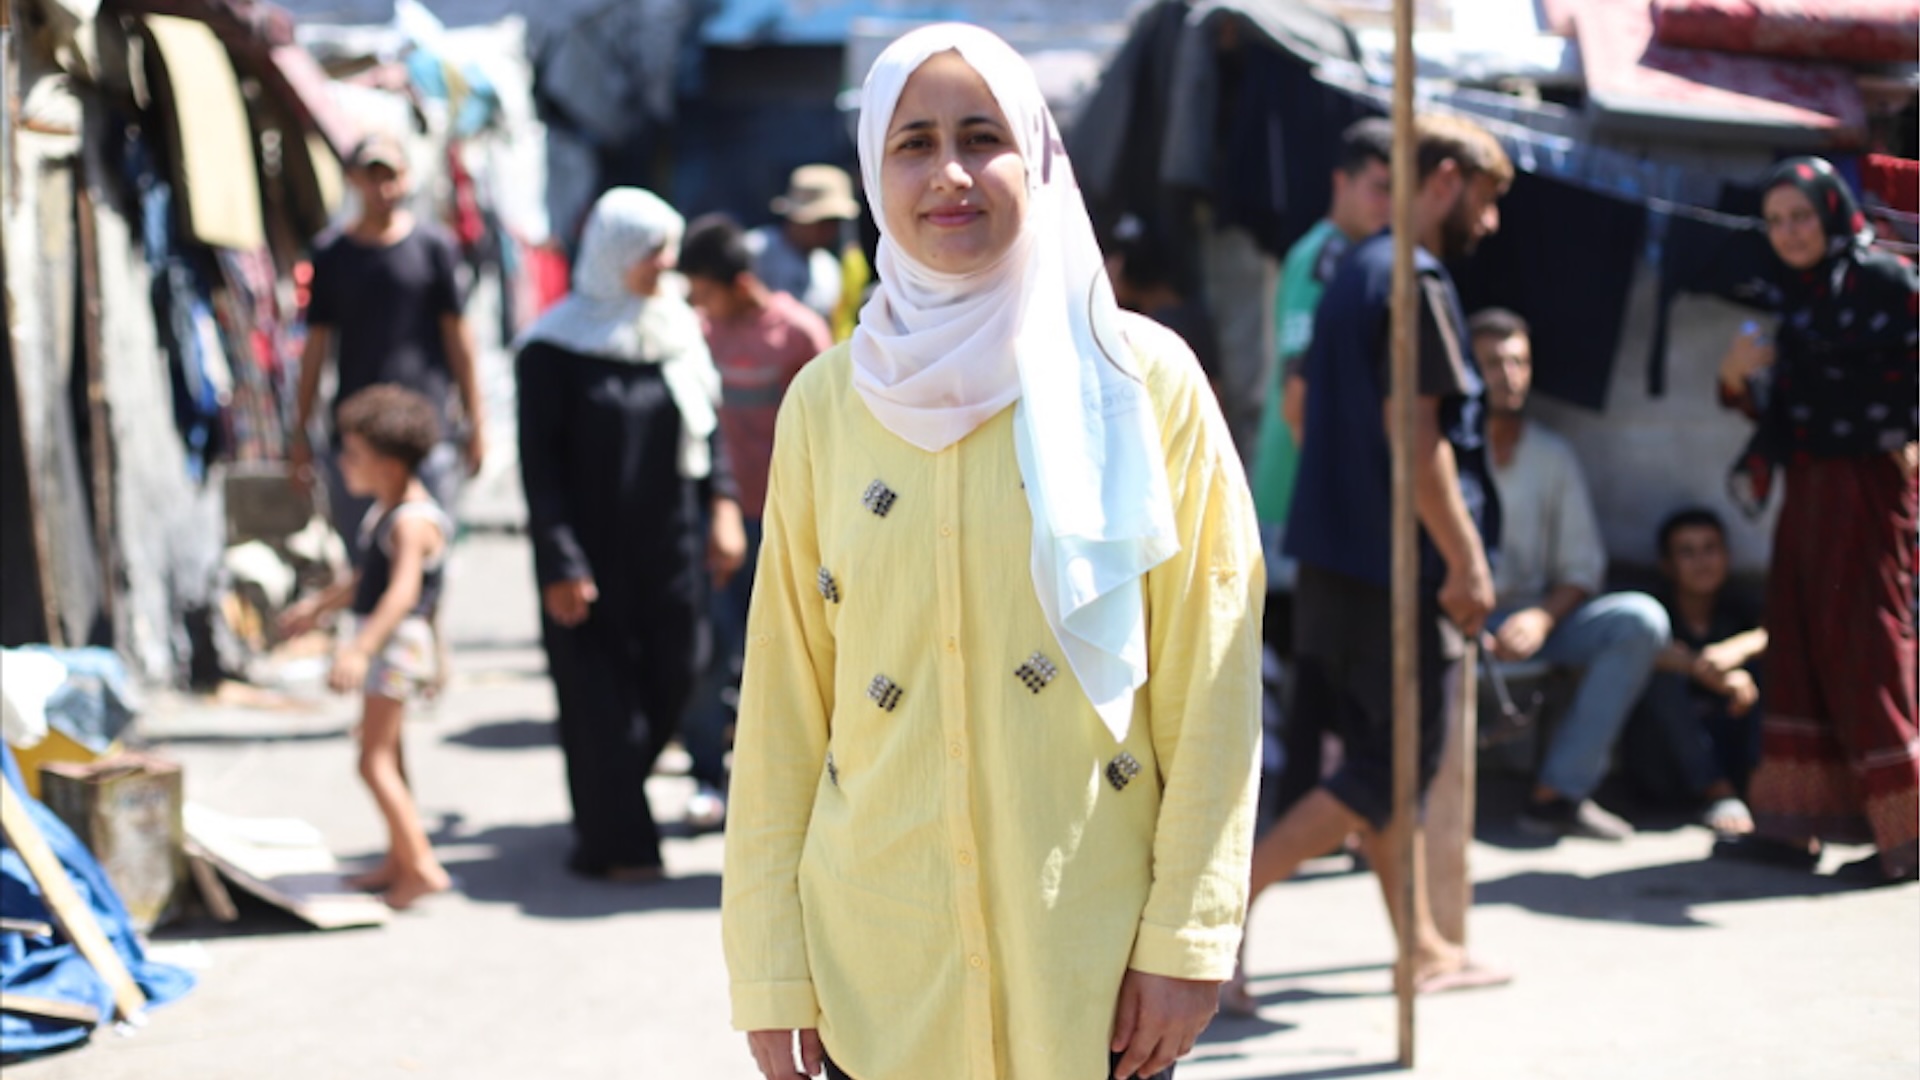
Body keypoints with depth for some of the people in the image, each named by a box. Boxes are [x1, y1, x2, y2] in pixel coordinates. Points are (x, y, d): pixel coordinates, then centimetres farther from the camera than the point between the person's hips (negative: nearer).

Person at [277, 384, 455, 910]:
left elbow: (402, 592, -33)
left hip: (398, 641, -11)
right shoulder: (384, 511, 12)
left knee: (375, 761, -13)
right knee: (384, 758, 18)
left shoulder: (412, 521, -20)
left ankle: (422, 865, -13)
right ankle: (398, 861, 29)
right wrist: (319, 606, 40)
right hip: (379, 642, 11)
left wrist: (361, 649, -43)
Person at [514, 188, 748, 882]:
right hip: (590, 551, -5)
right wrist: (560, 564, -14)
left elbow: (709, 425, 13)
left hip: (667, 550, 5)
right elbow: (539, 462, -10)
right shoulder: (555, 348, -9)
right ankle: (615, 845, 10)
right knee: (600, 697, 0)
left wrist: (723, 505, 0)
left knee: (677, 669, 6)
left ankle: (609, 809, 27)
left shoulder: (679, 329, 6)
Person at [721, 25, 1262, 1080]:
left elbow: (1210, 677, -3)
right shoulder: (827, 400, 4)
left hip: (1094, 956, -2)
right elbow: (784, 698, 5)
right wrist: (771, 970, 1)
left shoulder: (1140, 377, -2)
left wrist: (1187, 936, -7)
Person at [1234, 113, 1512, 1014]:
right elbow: (1418, 435, -21)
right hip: (1395, 568, -10)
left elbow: (1305, 408, 19)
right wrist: (1467, 562, -17)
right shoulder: (1415, 282, -14)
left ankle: (1422, 948, 22)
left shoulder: (1352, 272, 15)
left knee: (1381, 757, 14)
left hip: (1336, 559, 10)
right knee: (1390, 770, -3)